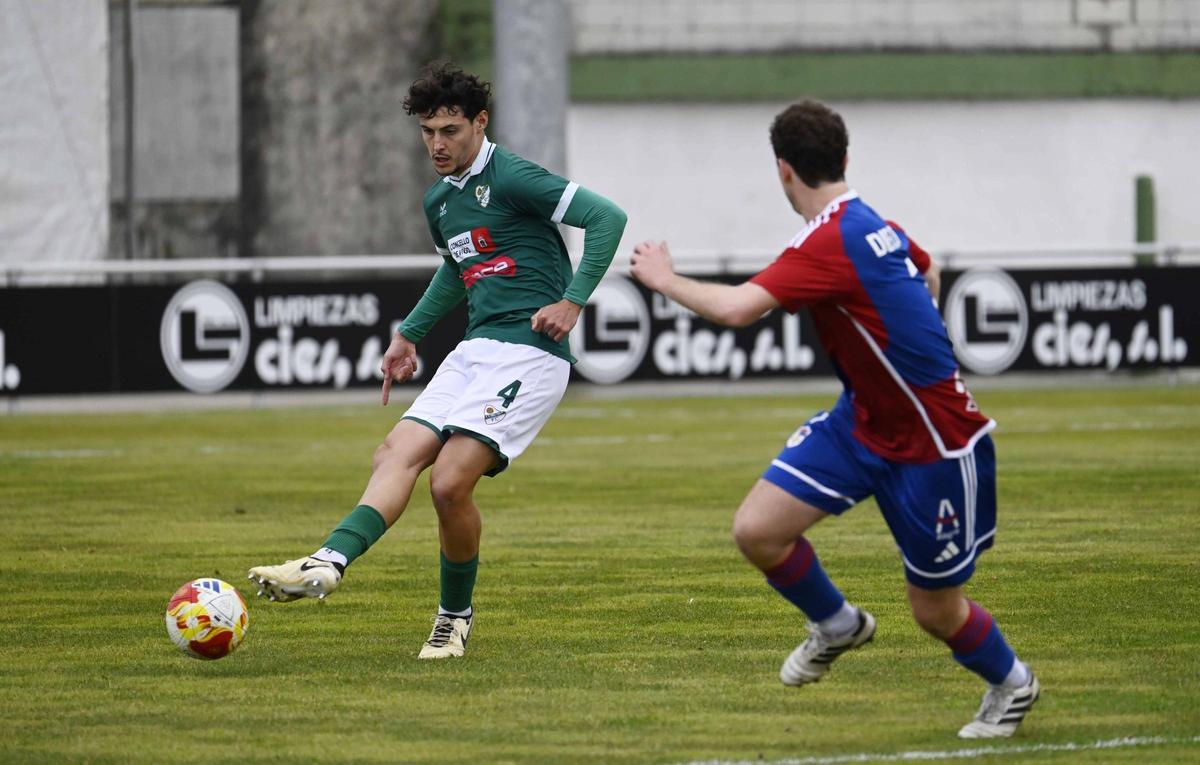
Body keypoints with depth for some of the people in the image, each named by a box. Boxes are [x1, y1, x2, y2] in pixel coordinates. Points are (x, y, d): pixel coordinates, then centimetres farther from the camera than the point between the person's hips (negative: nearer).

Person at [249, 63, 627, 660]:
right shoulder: (439, 201, 17)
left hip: (529, 352, -8)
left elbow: (607, 218, -13)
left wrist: (573, 301, -17)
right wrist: (410, 333, 34)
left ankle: (455, 616, 1)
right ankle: (329, 563, -25)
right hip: (475, 350, 8)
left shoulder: (512, 178, -9)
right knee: (397, 455, -12)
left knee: (450, 481, -17)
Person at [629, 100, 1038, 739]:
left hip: (935, 446, -8)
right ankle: (837, 625, 23)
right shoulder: (874, 225, 2)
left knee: (934, 610, 6)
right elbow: (926, 271, 24)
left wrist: (664, 279, -17)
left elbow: (735, 308, -35)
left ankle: (1011, 684, 36)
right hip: (862, 422, 8)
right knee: (756, 530, -4)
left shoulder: (828, 242, -26)